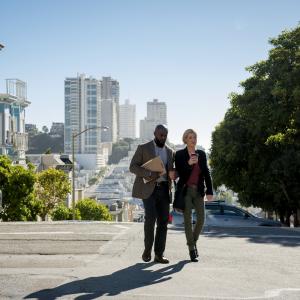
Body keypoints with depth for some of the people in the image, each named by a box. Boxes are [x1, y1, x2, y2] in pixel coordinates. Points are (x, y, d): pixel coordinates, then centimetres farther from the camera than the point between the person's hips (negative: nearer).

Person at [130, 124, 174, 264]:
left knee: (163, 221, -1)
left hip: (164, 189, 4)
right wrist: (149, 174, -19)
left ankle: (159, 254, 3)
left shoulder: (170, 152, 16)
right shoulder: (143, 148, 3)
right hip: (149, 188, -4)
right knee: (150, 217, -18)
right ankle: (147, 248, 2)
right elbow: (133, 167, -3)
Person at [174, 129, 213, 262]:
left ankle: (193, 241, 22)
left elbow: (206, 173, 8)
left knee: (201, 218, -4)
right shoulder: (179, 154, -3)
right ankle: (192, 249, 6)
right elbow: (178, 173, -9)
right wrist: (188, 163, -25)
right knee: (188, 220, -3)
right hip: (185, 190, -3)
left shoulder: (201, 154, 7)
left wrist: (209, 191, 2)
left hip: (198, 191, 3)